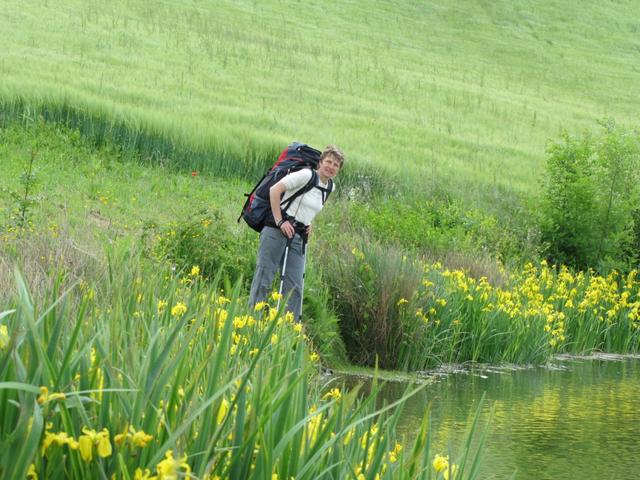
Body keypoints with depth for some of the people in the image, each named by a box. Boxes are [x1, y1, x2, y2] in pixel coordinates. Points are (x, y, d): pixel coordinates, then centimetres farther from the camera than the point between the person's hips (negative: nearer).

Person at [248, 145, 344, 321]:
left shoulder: (330, 187, 13)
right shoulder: (307, 175, -9)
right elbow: (275, 190, -13)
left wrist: (309, 224, 14)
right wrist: (279, 221, -16)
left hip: (298, 238, 7)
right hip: (277, 232, -7)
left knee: (294, 286, 2)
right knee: (263, 278, -6)